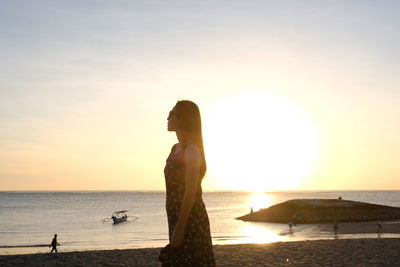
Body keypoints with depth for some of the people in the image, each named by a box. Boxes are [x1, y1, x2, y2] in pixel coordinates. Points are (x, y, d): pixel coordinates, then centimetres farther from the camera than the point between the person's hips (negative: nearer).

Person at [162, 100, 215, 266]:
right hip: (177, 217, 9)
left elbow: (191, 191, -20)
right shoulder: (176, 148, 13)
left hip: (191, 220, -9)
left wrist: (179, 228, -21)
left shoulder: (192, 150, -15)